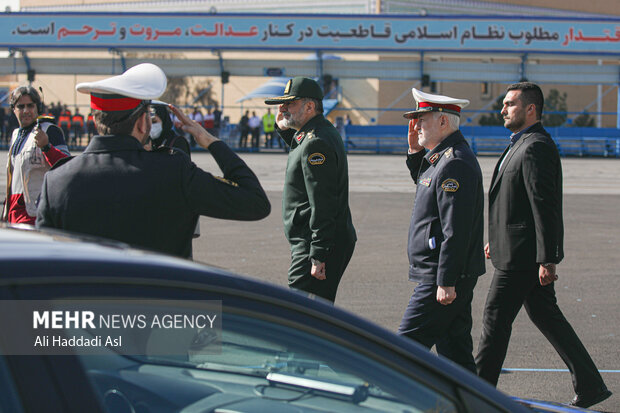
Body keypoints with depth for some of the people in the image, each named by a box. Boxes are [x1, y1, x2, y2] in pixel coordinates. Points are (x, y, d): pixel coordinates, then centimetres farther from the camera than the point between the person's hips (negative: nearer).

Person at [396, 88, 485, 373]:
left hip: (439, 278, -10)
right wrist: (416, 152, 15)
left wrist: (446, 282, -24)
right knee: (455, 351, 12)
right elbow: (426, 185, 33)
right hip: (445, 277, 10)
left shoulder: (455, 164, -20)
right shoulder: (442, 156, 12)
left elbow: (456, 230, -24)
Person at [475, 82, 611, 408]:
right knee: (546, 316, 12)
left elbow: (545, 206, -22)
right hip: (528, 253, 10)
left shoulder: (535, 148, -17)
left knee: (496, 318, -2)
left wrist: (546, 259, -24)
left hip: (521, 255, -10)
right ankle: (590, 387, 16)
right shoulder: (522, 145, 16)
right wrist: (497, 239, 25)